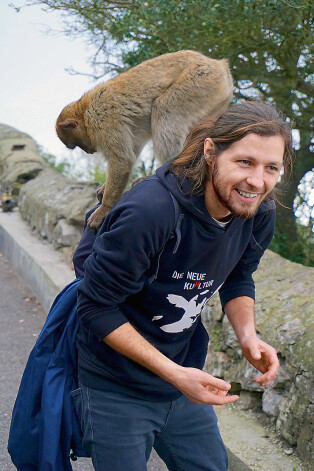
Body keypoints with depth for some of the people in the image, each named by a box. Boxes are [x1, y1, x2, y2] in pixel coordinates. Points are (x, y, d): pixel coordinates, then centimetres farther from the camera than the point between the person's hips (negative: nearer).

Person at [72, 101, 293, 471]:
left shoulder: (259, 212, -9)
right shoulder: (150, 211, -31)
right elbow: (97, 309, -24)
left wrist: (248, 334, -11)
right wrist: (172, 372, -27)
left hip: (183, 375, 7)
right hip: (116, 390, -6)